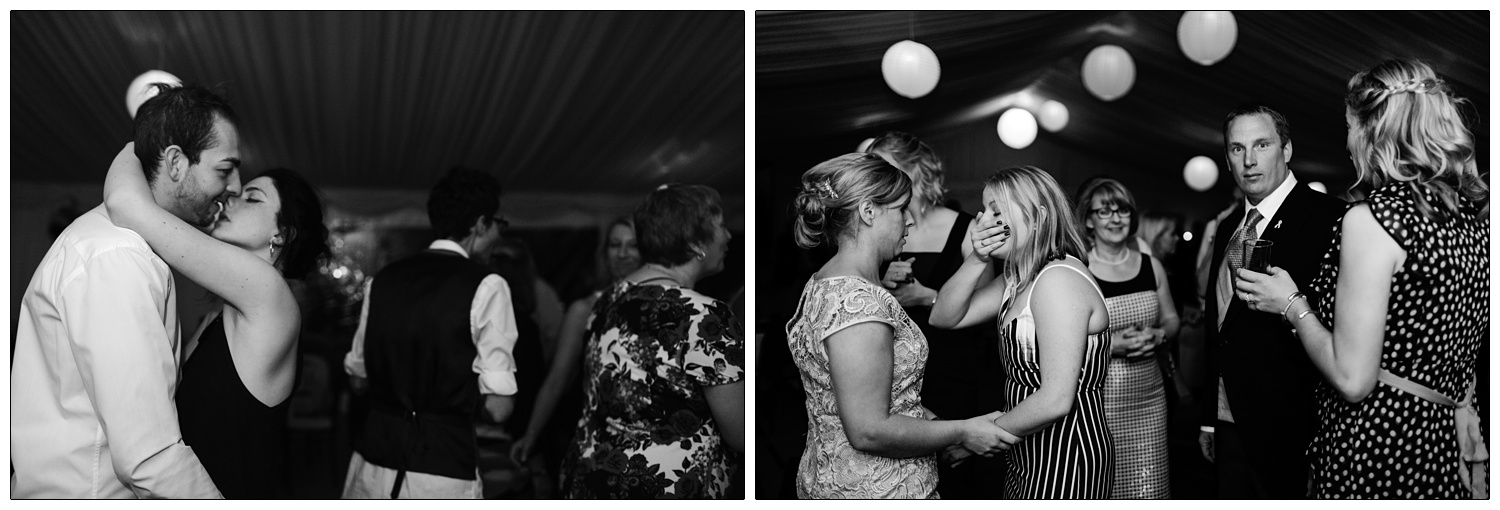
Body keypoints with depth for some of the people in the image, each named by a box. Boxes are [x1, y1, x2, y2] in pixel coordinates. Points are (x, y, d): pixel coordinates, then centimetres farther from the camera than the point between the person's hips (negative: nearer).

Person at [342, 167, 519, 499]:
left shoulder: (382, 279, 6)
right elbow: (498, 408, -10)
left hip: (373, 462, 5)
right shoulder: (485, 285, -8)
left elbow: (357, 379, 16)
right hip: (443, 471, -5)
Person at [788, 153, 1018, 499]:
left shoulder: (824, 285, 8)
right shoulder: (857, 300, -24)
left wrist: (937, 426, 9)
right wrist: (961, 432, -15)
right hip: (877, 495, -9)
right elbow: (869, 431, -26)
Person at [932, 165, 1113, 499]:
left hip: (1068, 460, -9)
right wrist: (976, 260, -7)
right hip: (1027, 458, 9)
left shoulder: (1060, 279, -21)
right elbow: (943, 318, 8)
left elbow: (1056, 399, -26)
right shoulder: (1017, 281, 10)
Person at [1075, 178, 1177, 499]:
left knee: (1149, 490, 3)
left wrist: (1157, 335, -2)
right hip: (1097, 400, -4)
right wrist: (1111, 344, -19)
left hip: (1149, 398, 4)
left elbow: (1171, 319, 19)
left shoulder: (1151, 266, 8)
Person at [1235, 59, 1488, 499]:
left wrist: (1292, 305, -5)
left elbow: (1352, 379, -19)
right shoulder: (1476, 212, 6)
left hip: (1373, 448, -8)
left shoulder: (1372, 218, -17)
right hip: (1442, 444, 8)